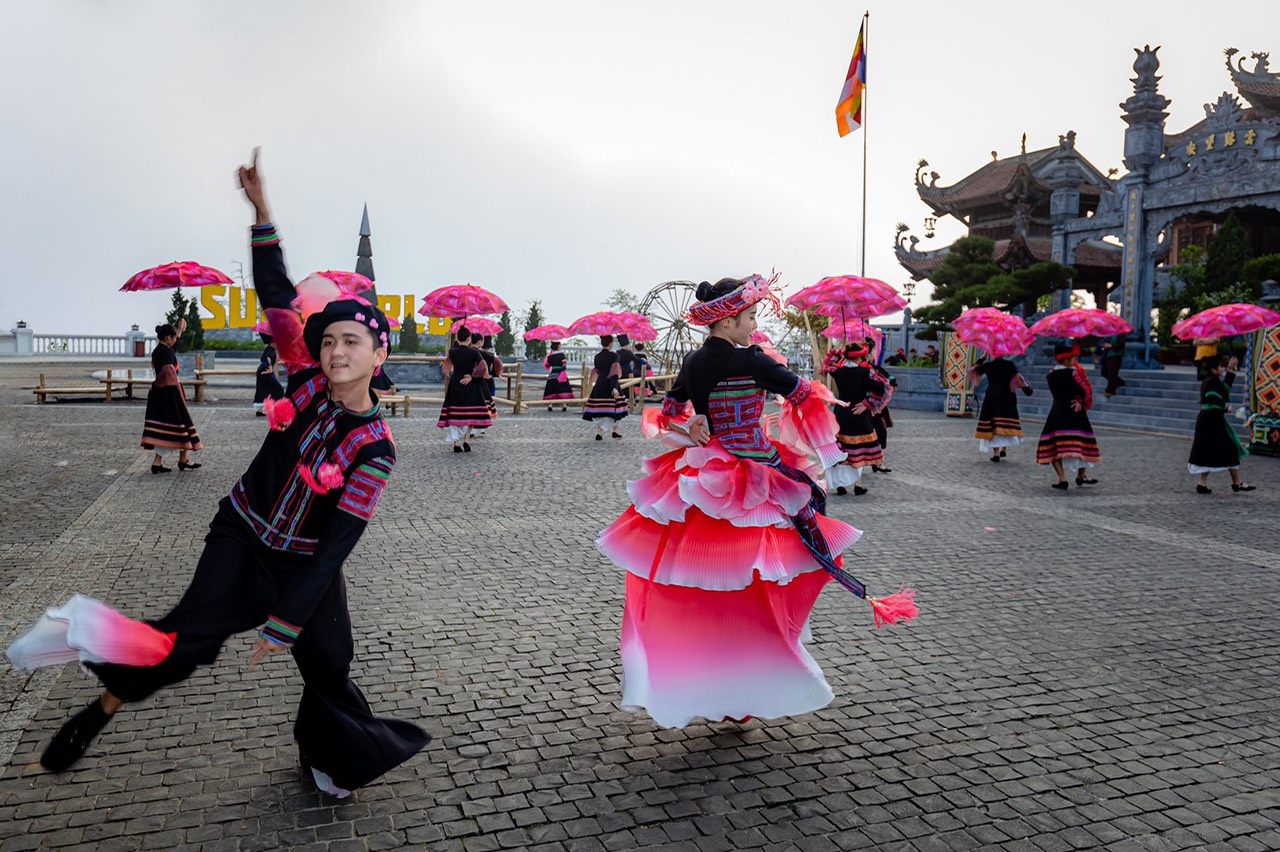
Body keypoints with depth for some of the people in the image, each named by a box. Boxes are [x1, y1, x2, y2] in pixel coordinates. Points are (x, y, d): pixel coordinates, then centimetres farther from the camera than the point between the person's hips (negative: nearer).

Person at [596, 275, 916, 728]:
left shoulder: (692, 362, 5)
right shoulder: (752, 361, -14)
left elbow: (668, 415, 12)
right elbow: (803, 393, -2)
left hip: (701, 481, 6)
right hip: (751, 485, -6)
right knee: (748, 590, 6)